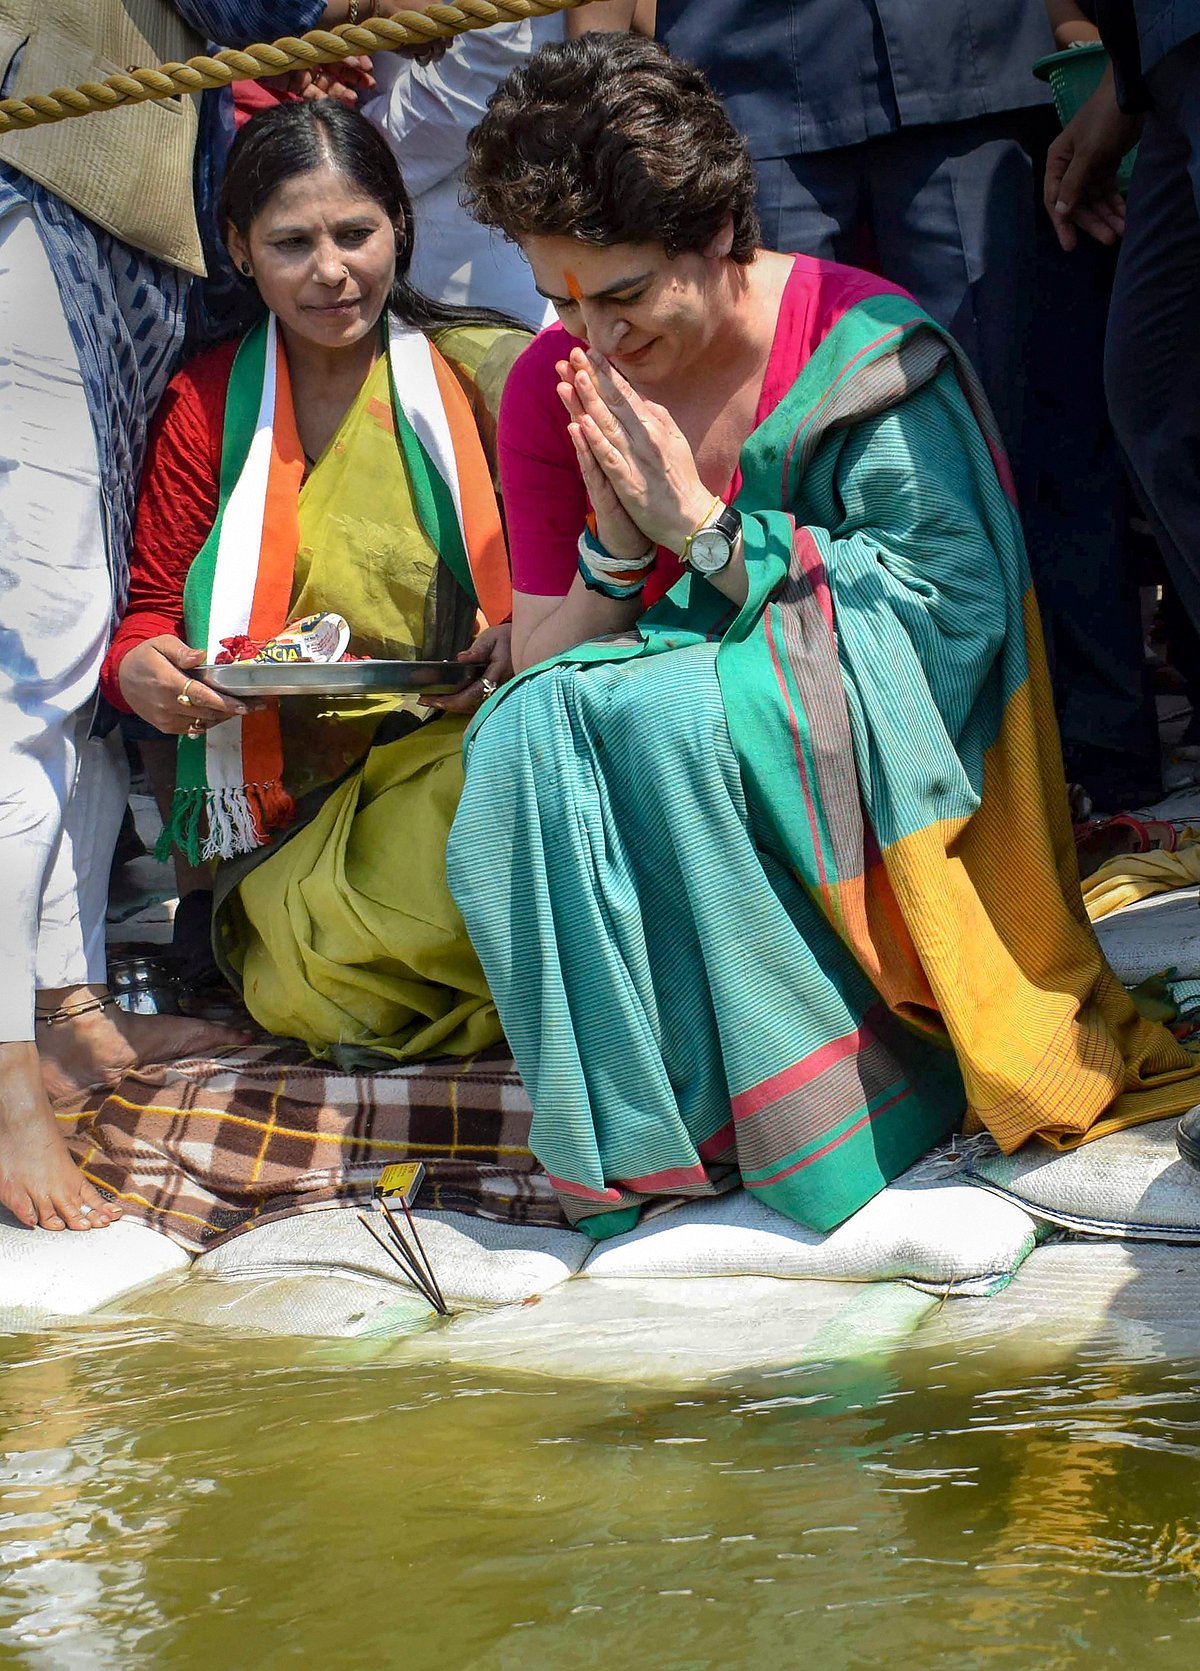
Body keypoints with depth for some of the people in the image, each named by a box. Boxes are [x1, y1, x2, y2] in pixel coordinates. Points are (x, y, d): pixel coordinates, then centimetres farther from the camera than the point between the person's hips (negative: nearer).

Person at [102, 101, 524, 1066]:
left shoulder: (486, 371, 5)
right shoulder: (208, 402, 13)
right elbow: (152, 606, 13)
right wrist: (138, 669, -11)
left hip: (464, 757, -1)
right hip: (293, 797, 1)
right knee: (310, 995, -30)